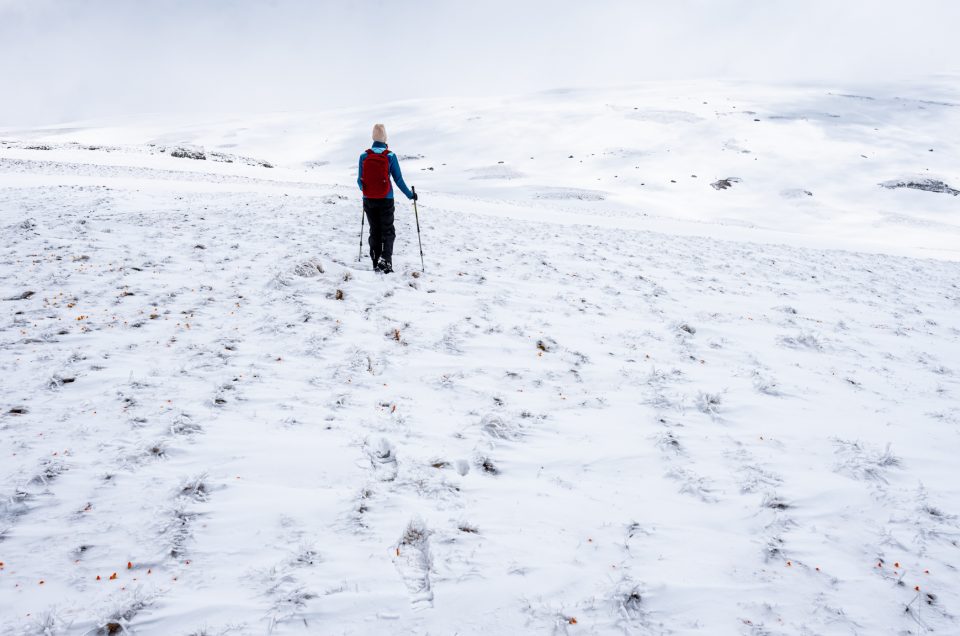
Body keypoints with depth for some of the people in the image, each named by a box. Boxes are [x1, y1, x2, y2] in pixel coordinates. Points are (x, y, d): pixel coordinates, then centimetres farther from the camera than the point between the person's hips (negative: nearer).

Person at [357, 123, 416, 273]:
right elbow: (398, 180, -5)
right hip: (385, 200, -2)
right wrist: (410, 195, 8)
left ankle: (376, 264, 15)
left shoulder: (364, 156, -2)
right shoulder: (390, 156, -8)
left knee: (374, 231, 14)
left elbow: (360, 180, 5)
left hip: (369, 200, 2)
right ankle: (386, 258, -14)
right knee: (387, 231, 8)